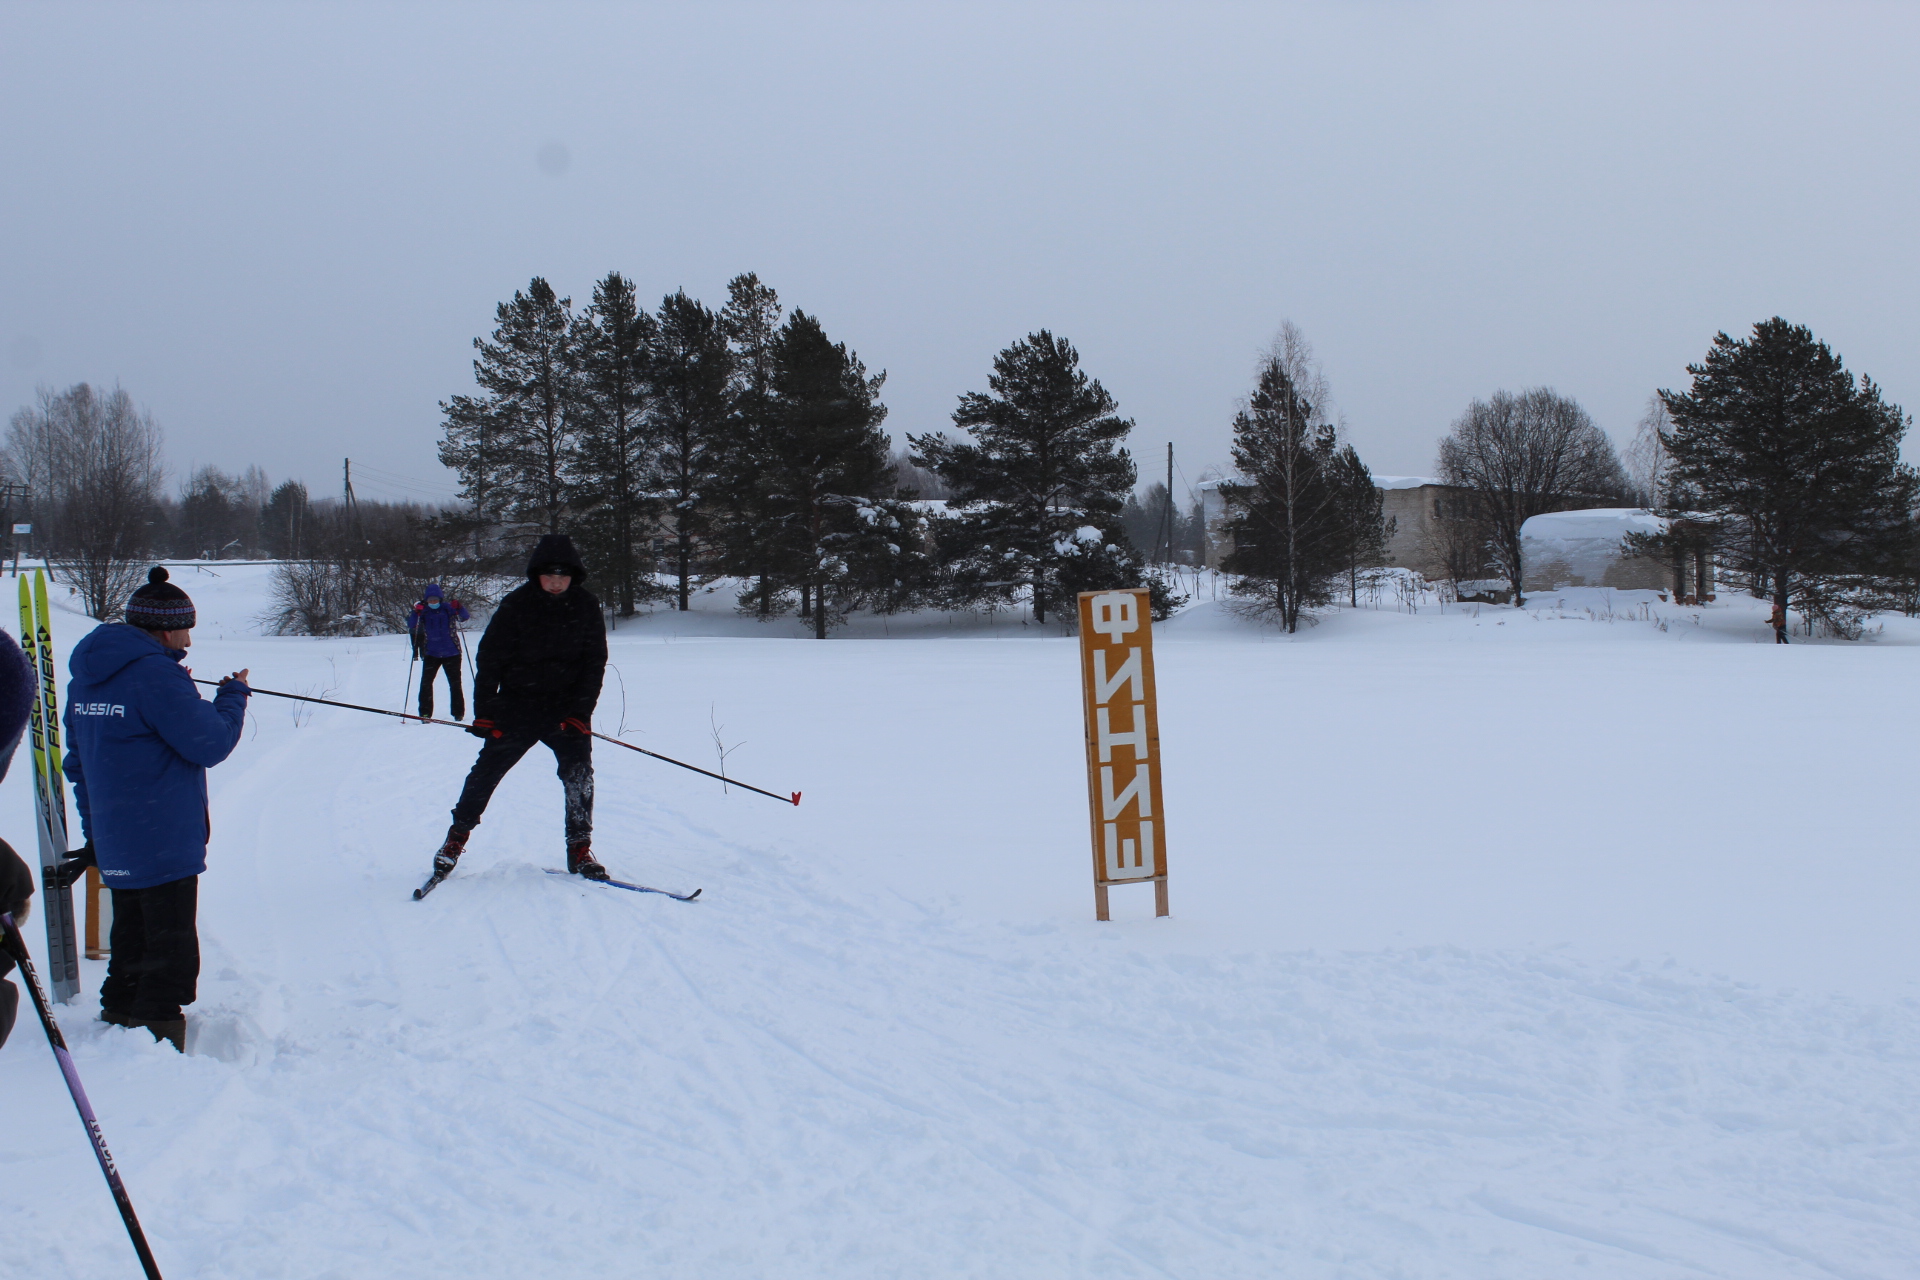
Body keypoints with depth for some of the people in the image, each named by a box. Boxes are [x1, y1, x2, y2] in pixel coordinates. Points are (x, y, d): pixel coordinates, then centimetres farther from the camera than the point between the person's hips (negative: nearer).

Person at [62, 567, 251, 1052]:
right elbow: (211, 743, -16)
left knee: (131, 947, 21)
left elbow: (77, 758, 18)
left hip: (114, 845, 9)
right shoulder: (157, 675, -19)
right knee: (171, 956, -2)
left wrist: (93, 827, 25)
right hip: (164, 844, -9)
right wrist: (233, 696, 1)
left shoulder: (87, 676, 10)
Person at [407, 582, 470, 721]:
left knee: (455, 683, 5)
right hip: (431, 653, 1)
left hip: (451, 652, -1)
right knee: (426, 682, -7)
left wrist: (459, 608, -27)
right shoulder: (423, 610, 0)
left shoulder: (447, 607, -3)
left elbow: (464, 617, -8)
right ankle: (425, 713, -4)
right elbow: (411, 626, -8)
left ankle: (458, 713, 13)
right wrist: (416, 613, -25)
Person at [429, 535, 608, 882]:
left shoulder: (586, 608, -3)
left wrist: (579, 711, -9)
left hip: (567, 710, 1)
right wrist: (484, 712, -8)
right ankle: (457, 836, 22)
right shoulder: (516, 605, -8)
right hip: (517, 707, -1)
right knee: (487, 769, 3)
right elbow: (489, 658, -3)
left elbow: (595, 662, 1)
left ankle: (579, 849, 0)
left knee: (579, 773, -11)